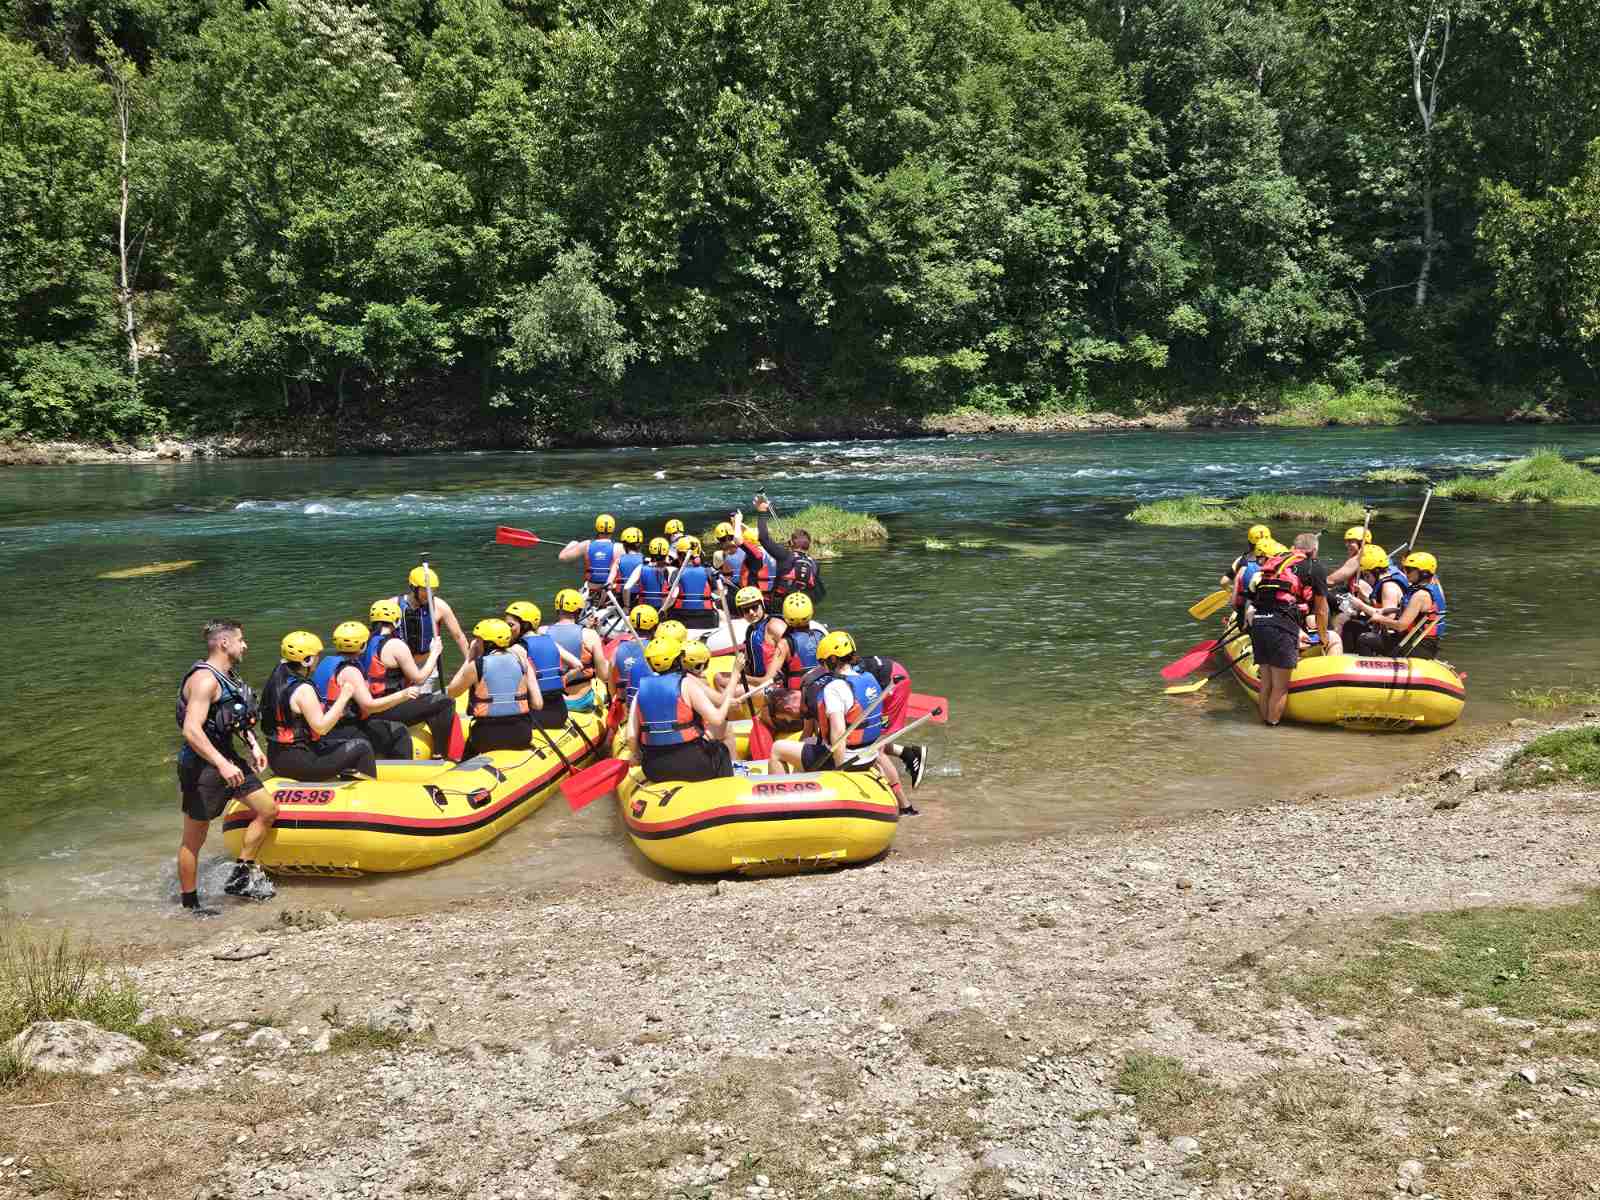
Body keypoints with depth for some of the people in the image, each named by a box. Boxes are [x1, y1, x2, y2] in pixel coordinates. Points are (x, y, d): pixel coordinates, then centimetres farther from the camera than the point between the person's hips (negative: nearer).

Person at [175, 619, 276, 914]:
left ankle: (240, 877, 20)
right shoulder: (205, 679, -21)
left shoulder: (228, 676, 9)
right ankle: (190, 903, 17)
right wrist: (222, 765, -37)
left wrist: (254, 746, 16)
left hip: (226, 757, 10)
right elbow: (191, 730, -31)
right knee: (194, 839, 4)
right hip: (202, 764, -10)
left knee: (268, 811, 10)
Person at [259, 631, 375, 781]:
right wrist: (343, 697, -18)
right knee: (362, 748, -2)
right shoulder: (303, 690, -20)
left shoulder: (277, 680, 8)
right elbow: (321, 727, -23)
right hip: (297, 761, -10)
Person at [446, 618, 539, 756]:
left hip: (488, 736, -2)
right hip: (521, 735, 2)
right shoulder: (521, 660, -1)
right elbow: (537, 704, -3)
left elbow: (450, 693, 8)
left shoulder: (476, 666, -9)